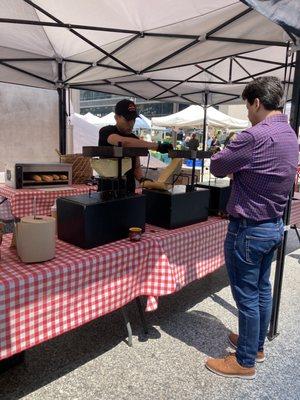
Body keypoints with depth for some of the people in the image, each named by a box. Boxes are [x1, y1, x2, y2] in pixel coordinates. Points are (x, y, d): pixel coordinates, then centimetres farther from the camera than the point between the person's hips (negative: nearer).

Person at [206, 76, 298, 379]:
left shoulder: (255, 136, -23)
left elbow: (217, 168, -12)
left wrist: (227, 154, 7)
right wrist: (239, 160, 4)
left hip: (248, 229, -9)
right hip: (274, 225, 9)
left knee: (246, 295, 5)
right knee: (262, 289, 20)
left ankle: (245, 362, 23)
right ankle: (256, 345, 39)